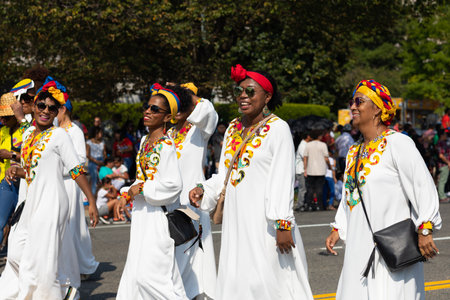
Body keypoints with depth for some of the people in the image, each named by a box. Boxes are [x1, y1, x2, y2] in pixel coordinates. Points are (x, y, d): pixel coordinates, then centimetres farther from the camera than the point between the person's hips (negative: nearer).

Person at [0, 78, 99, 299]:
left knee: (40, 256, -5)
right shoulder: (29, 136, 13)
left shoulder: (58, 135, -8)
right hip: (32, 202, 8)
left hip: (51, 202, -8)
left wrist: (92, 202, -13)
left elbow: (76, 170, -10)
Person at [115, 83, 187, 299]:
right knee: (136, 271, 11)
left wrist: (141, 189, -13)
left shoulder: (166, 145, -15)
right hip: (142, 214, 9)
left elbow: (173, 184, -21)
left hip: (158, 216, -9)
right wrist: (126, 195, 8)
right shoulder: (145, 141, 12)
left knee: (148, 274, -10)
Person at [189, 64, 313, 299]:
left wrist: (283, 224, -18)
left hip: (265, 220, -7)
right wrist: (203, 190, 2)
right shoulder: (233, 128, 14)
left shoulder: (277, 128, -7)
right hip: (236, 220, 7)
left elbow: (283, 180, -13)